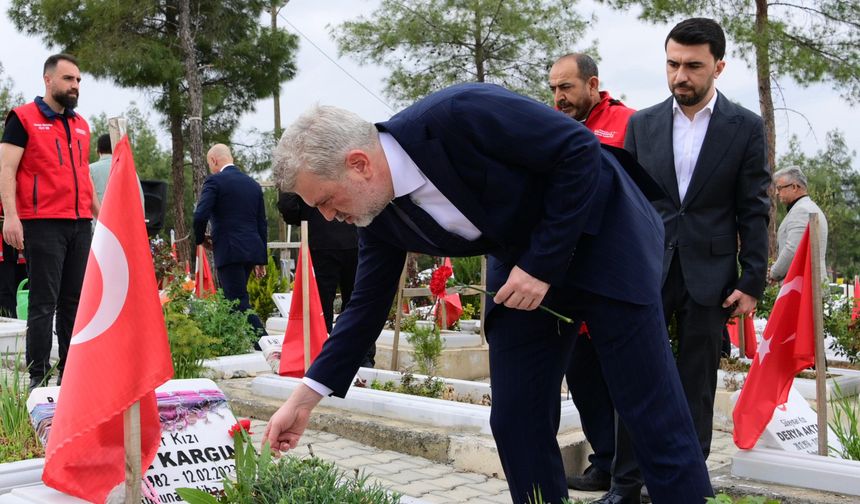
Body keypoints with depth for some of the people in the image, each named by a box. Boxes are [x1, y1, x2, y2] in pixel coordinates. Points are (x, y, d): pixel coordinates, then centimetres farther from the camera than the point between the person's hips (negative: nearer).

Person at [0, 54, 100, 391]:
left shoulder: (80, 125, 19)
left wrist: (99, 212, 20)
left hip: (80, 225, 6)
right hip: (42, 224, -6)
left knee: (75, 300, 6)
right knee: (44, 302, -5)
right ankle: (38, 378, 0)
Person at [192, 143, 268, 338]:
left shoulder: (214, 181, -5)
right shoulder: (253, 184, 15)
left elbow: (200, 215, -16)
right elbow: (262, 223, 16)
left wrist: (200, 238, 3)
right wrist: (261, 259, 20)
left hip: (229, 251, -7)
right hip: (252, 250, 7)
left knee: (239, 303, -8)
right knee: (234, 300, 17)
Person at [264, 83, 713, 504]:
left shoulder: (459, 114, -30)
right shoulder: (380, 218, -8)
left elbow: (580, 150, -24)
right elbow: (367, 306, 3)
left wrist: (542, 263, -23)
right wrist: (303, 399, 3)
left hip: (600, 234, -6)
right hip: (522, 264, 6)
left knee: (651, 411, -2)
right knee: (515, 421, 2)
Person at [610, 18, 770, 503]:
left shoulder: (746, 127, 0)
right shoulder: (642, 124, 6)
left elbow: (754, 211, 0)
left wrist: (752, 282, -5)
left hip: (710, 276, -1)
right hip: (647, 273, 2)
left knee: (697, 387, 7)